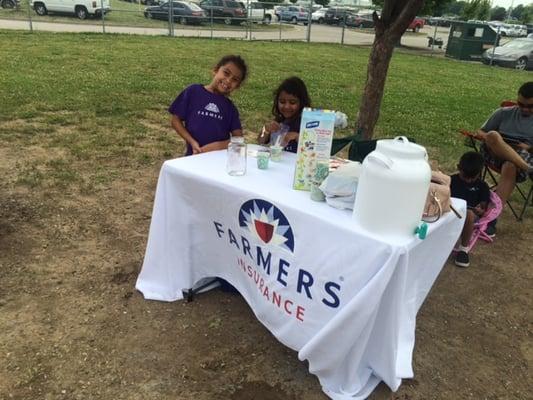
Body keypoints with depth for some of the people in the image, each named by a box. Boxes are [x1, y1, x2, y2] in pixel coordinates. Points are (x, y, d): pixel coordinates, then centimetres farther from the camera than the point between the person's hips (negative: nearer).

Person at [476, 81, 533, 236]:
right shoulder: (504, 113, 15)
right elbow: (481, 132, 15)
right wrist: (491, 139, -8)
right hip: (495, 154, 1)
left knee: (510, 167, -38)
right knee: (493, 135, -32)